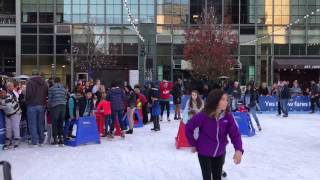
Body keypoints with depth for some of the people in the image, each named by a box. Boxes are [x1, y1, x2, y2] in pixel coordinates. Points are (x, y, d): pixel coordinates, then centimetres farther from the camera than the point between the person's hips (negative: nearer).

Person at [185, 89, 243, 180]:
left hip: (220, 153, 4)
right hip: (204, 153, -3)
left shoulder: (228, 116, -15)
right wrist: (193, 144, -7)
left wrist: (238, 149, -32)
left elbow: (235, 133, -16)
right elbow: (188, 127, -13)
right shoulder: (203, 116, -25)